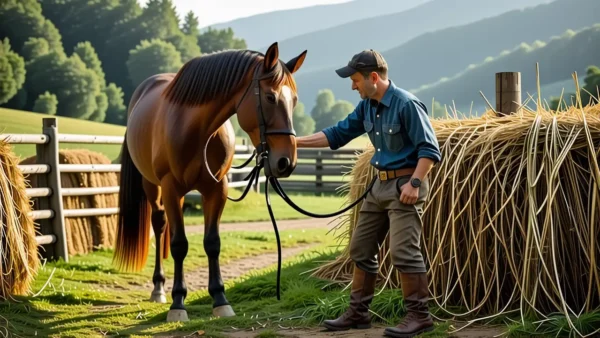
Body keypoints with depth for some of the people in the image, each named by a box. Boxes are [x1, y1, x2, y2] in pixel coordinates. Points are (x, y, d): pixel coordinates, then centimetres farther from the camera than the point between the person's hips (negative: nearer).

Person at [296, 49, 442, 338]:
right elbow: (338, 134, 15)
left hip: (404, 186, -9)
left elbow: (430, 149, -17)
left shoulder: (407, 104, -16)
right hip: (380, 185, 9)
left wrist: (414, 183, -25)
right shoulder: (367, 107, 8)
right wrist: (296, 142, 10)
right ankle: (358, 313, 20)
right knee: (361, 249, 11)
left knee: (403, 251, -12)